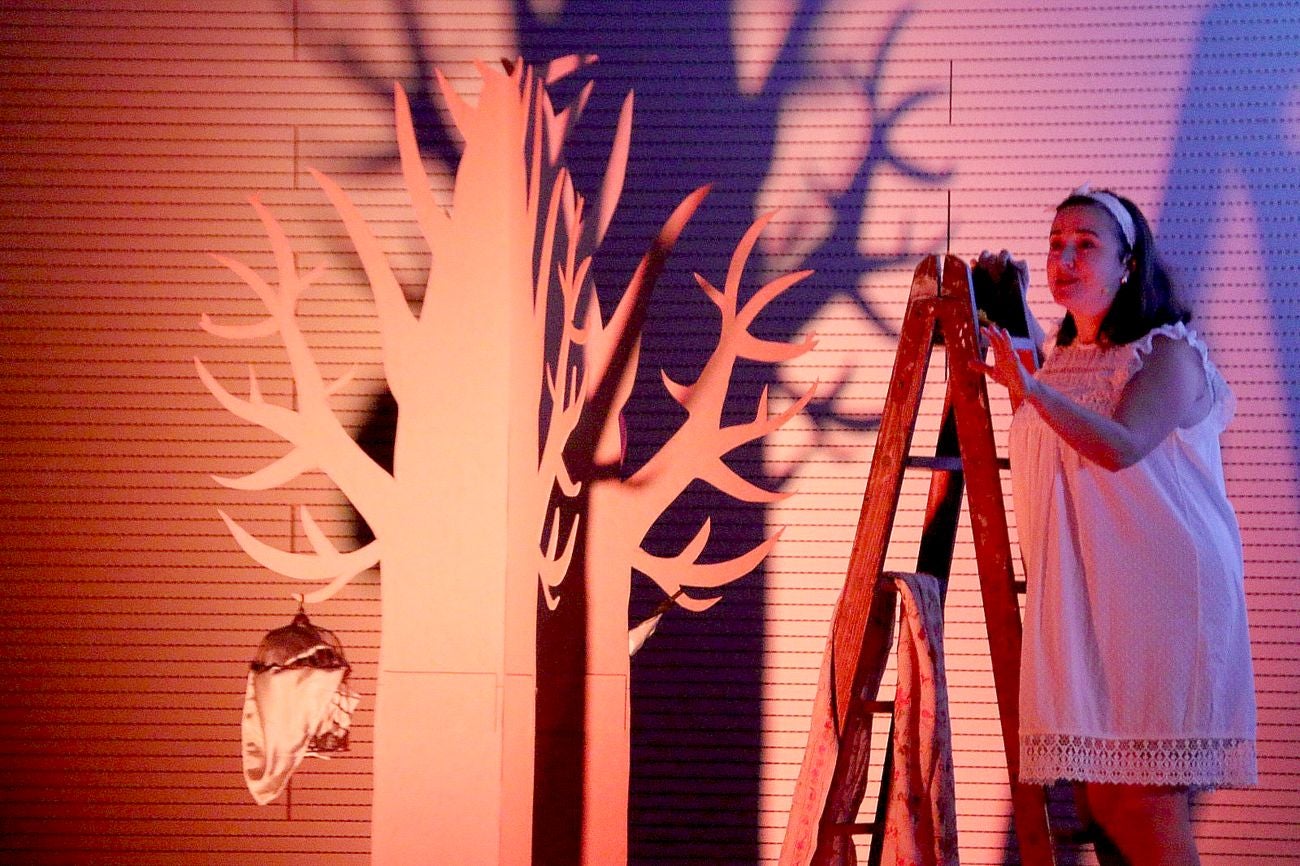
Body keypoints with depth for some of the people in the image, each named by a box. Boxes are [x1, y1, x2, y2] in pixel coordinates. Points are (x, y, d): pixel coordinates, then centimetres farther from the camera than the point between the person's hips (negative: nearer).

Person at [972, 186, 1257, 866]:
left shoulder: (1168, 353, -5)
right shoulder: (1062, 357, 19)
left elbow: (1122, 446, -23)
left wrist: (1033, 389, -38)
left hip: (1157, 593, -7)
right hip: (1077, 598, 7)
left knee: (1144, 802, -13)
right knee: (1097, 801, 2)